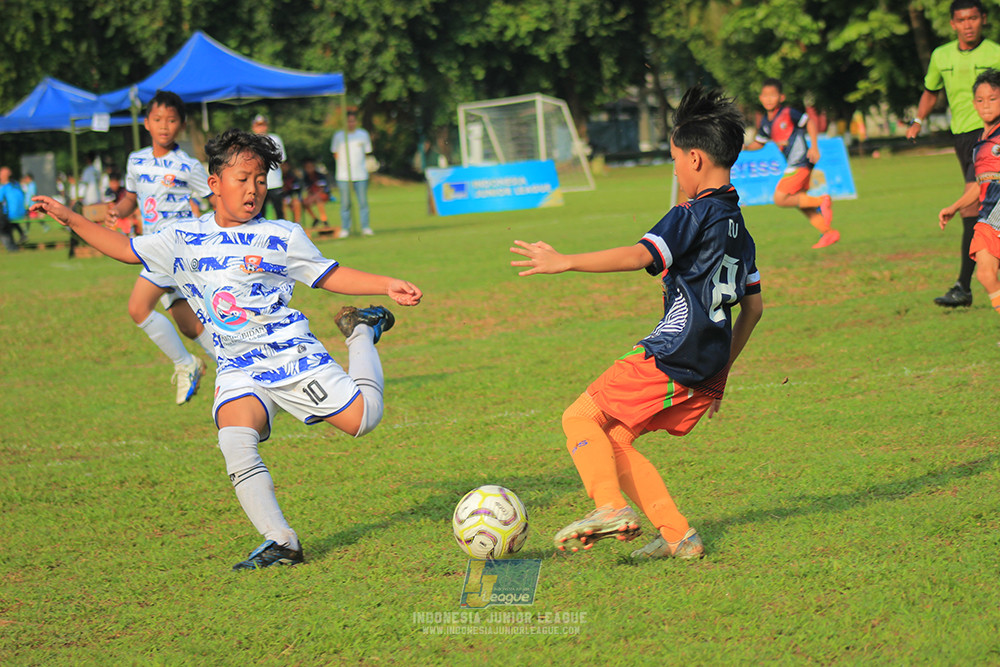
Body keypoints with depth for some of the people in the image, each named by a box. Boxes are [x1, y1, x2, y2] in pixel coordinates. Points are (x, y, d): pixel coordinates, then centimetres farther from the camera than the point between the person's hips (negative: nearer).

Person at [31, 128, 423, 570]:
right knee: (236, 442, -28)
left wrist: (386, 285, 0)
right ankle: (281, 542, -25)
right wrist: (70, 219, 16)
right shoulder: (184, 239, 9)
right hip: (238, 368, 1)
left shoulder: (281, 236, 3)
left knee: (361, 418, -8)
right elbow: (127, 249, 19)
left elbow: (329, 276, 10)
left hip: (292, 353, -1)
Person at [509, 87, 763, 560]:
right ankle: (678, 535, 8)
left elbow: (642, 255, -25)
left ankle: (611, 507, -18)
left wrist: (564, 262, -25)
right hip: (706, 373, 9)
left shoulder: (695, 214, -11)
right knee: (613, 440, 14)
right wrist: (721, 370, 29)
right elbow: (753, 308, 22)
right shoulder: (738, 228, 17)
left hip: (673, 358, -9)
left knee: (581, 417, -1)